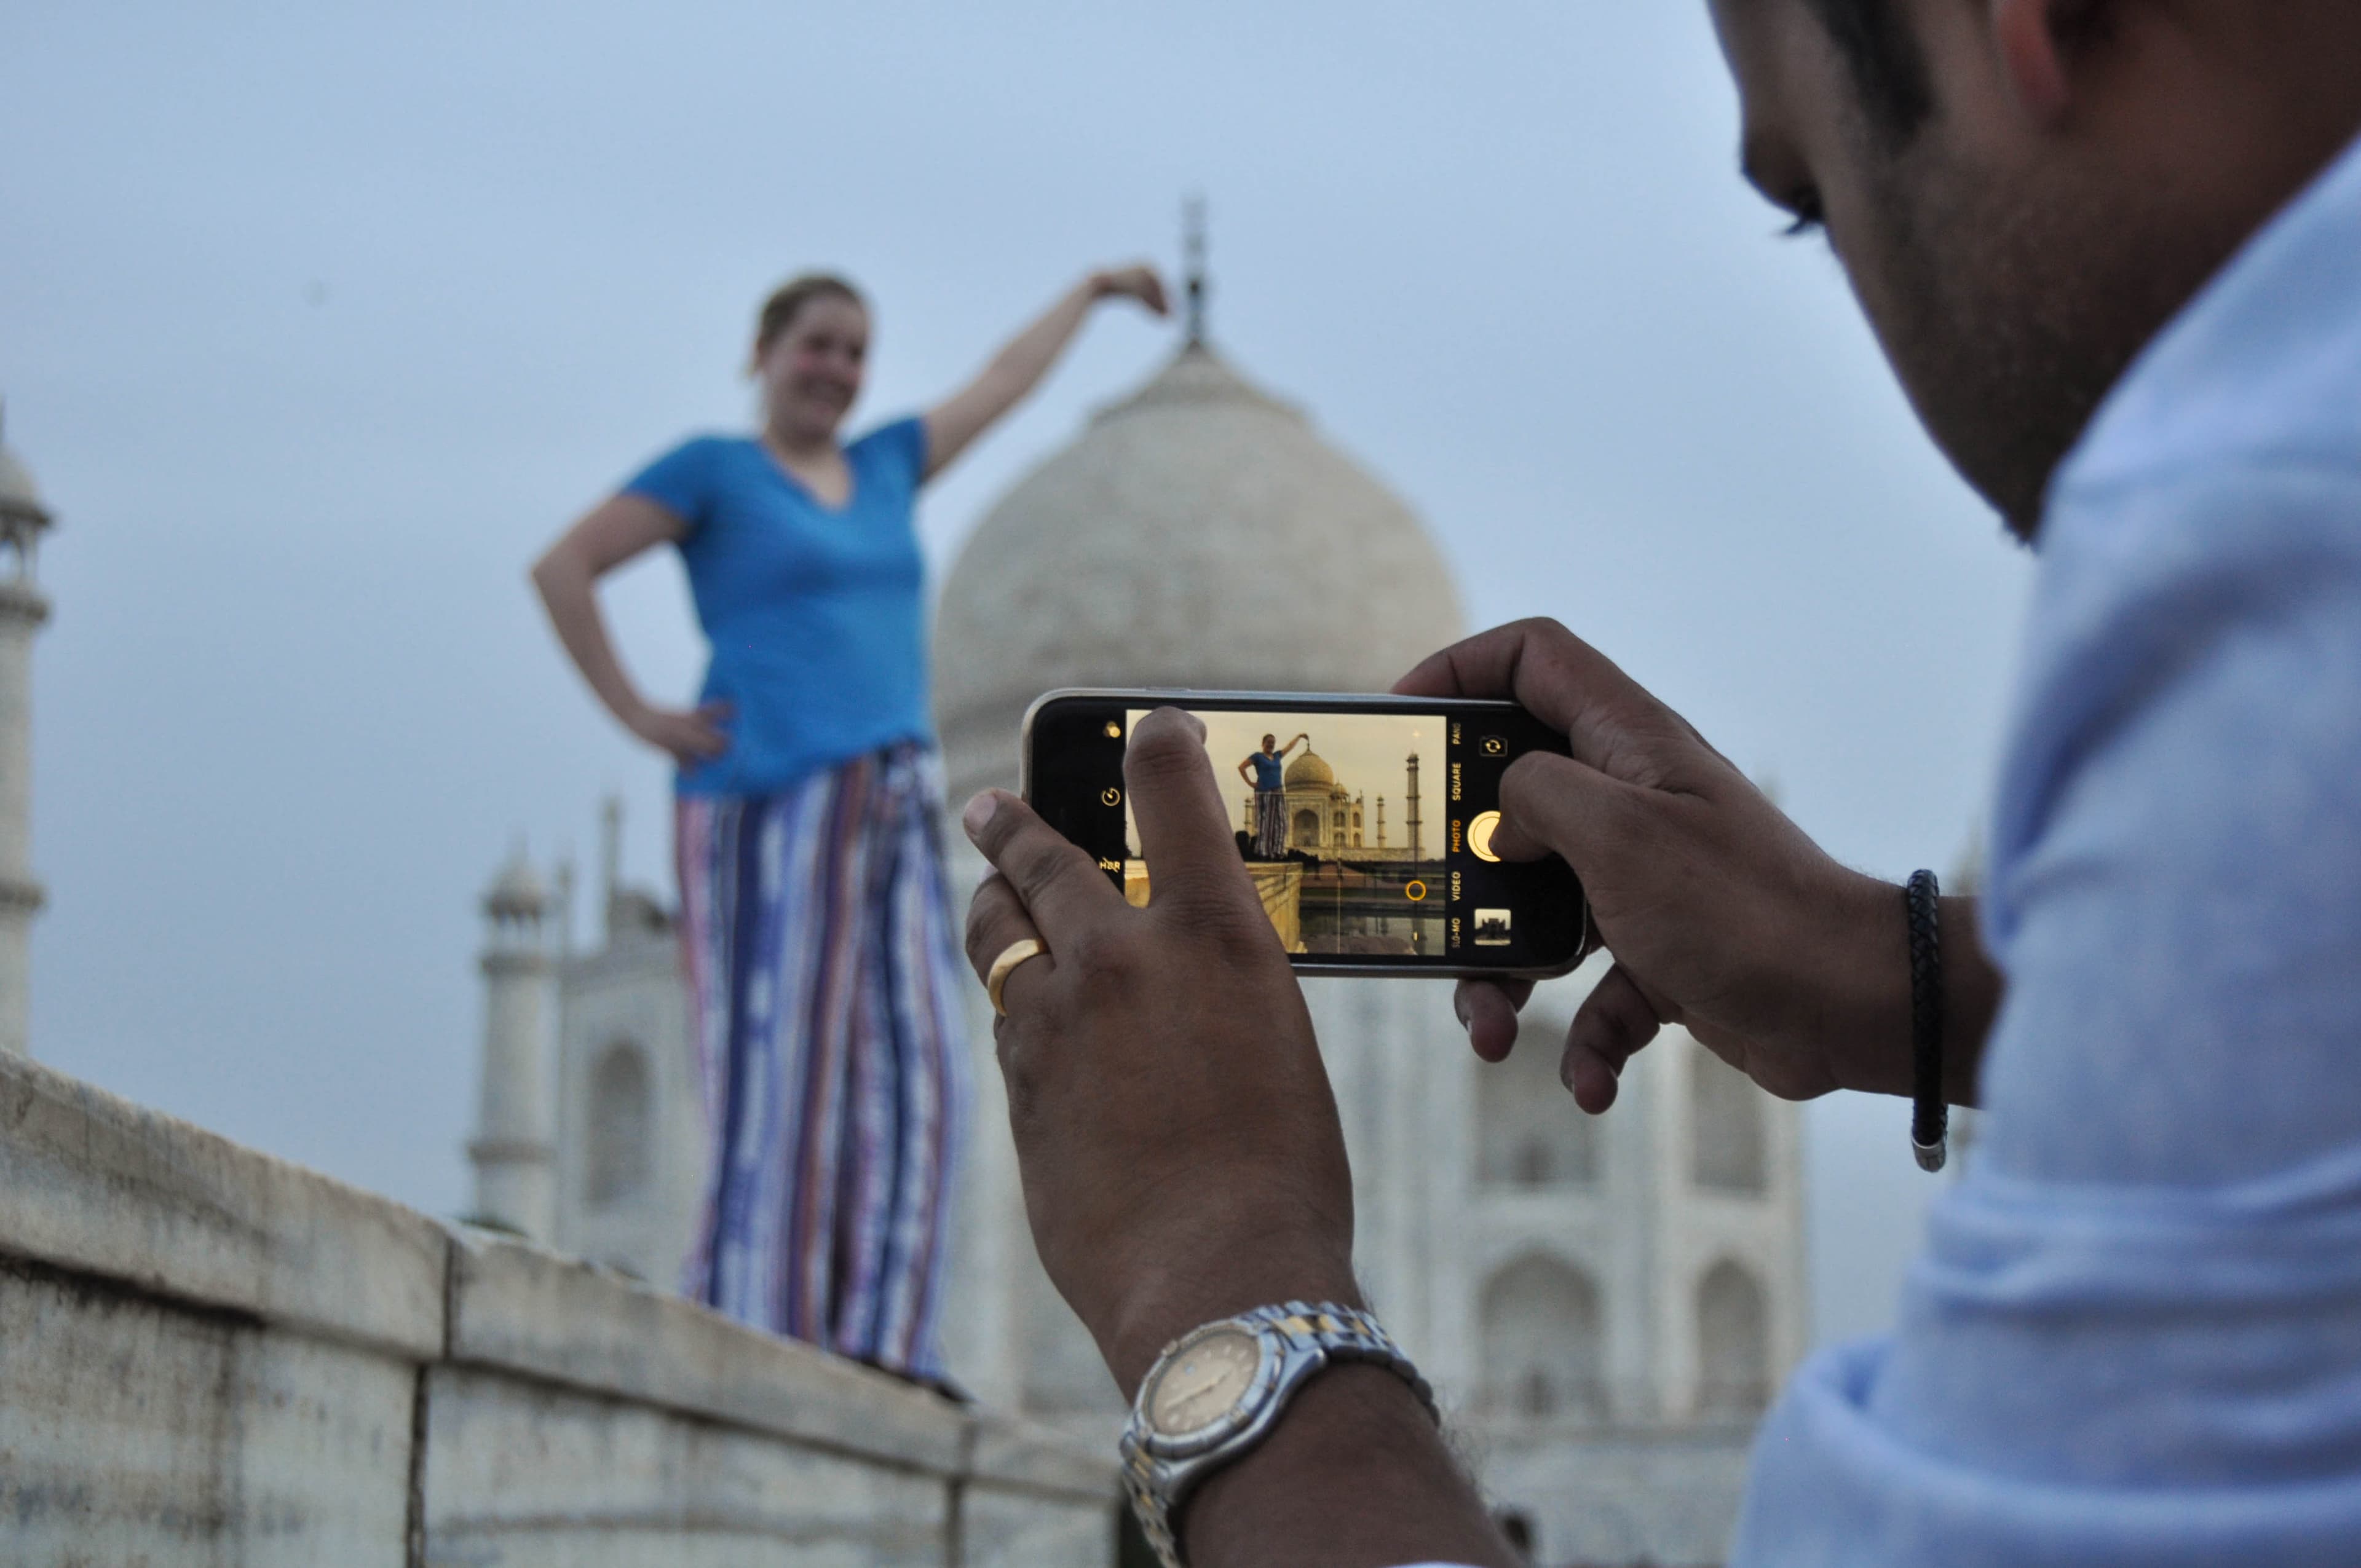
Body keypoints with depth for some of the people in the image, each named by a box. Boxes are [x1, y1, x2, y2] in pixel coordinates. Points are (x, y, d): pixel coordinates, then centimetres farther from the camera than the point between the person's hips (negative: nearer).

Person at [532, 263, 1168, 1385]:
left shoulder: (879, 469, 21)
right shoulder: (715, 469, 3)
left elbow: (1002, 385, 34)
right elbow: (560, 568, -2)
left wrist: (1091, 290, 44)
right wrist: (637, 718, -6)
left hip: (890, 814, 6)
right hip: (767, 802, -6)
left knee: (906, 1069, -2)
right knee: (774, 1067, -9)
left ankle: (874, 1336, -1)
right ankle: (740, 1331, -6)